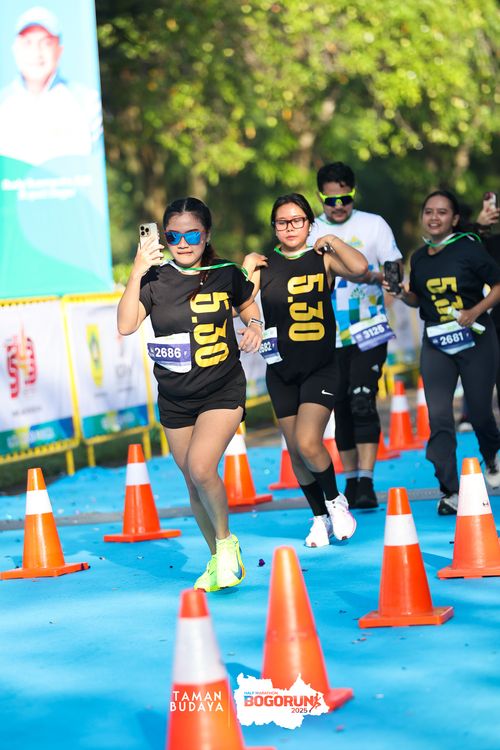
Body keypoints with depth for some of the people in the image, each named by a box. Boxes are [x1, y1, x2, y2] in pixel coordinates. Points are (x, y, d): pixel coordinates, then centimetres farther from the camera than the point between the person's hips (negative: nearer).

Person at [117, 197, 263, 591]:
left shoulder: (226, 274, -5)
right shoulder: (156, 280, -7)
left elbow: (248, 304, 16)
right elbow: (126, 325, -20)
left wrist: (254, 325, -5)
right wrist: (137, 274, -28)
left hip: (223, 391, -2)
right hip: (175, 398, 2)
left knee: (200, 466, -23)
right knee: (194, 483, 11)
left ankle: (226, 541, 2)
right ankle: (219, 559, 31)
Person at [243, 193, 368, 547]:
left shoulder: (322, 260, -2)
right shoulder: (264, 264, 2)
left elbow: (359, 268, -22)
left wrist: (332, 241, -10)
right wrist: (247, 267, -12)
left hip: (321, 367, -3)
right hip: (281, 370, 3)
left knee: (308, 443, -18)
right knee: (295, 451, 7)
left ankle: (335, 501, 8)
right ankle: (321, 518, 25)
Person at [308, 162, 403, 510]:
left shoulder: (374, 224, 3)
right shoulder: (308, 232, 8)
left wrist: (372, 276, -18)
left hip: (369, 331, -3)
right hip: (329, 336, 3)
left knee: (362, 401, -15)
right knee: (341, 407, 4)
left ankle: (367, 482, -17)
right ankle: (351, 480, 14)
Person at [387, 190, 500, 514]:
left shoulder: (469, 248, -9)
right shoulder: (419, 258, 5)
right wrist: (403, 294, -2)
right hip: (436, 342, 3)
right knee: (439, 417, -10)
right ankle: (450, 492, -9)